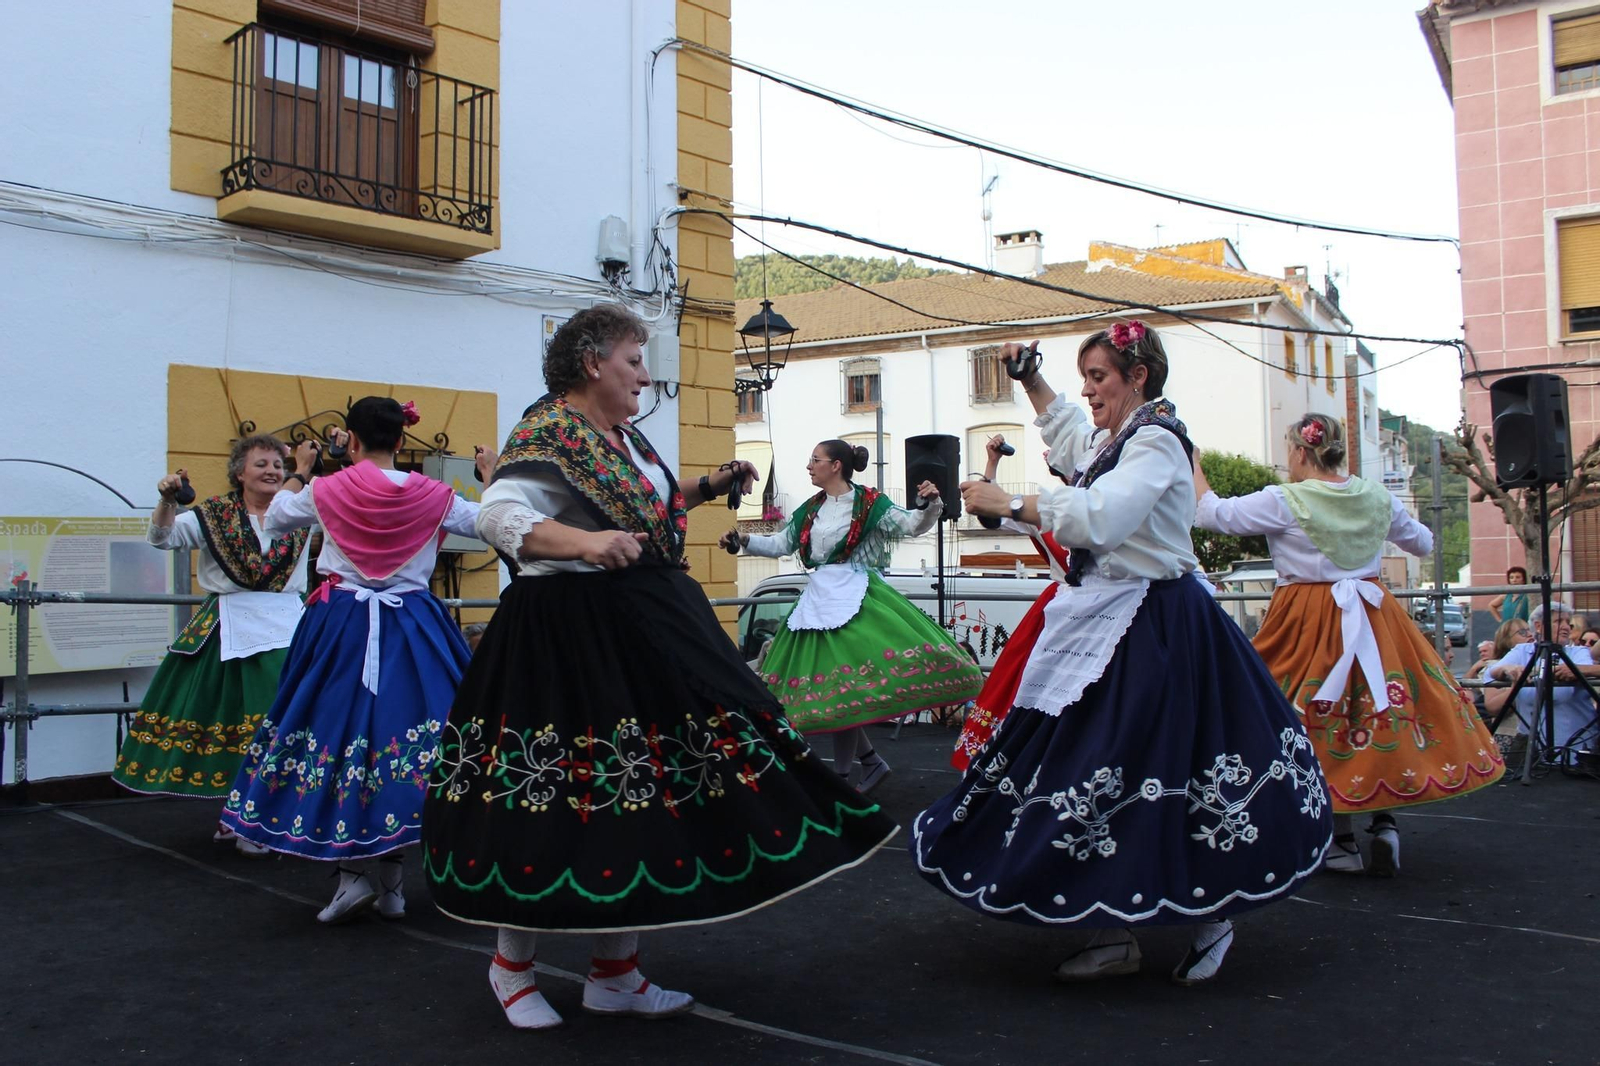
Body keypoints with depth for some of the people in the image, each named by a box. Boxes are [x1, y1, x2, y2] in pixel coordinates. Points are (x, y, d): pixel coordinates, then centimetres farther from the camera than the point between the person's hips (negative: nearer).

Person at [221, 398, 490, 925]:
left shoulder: (327, 491, -2)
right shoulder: (431, 495, -2)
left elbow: (275, 517, 17)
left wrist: (299, 473, 30)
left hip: (342, 627, -1)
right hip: (413, 630, 1)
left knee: (338, 736, 8)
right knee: (401, 731, 7)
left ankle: (354, 872, 3)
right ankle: (390, 881, 11)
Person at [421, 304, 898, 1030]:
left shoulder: (623, 436, 15)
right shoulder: (546, 432, -11)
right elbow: (498, 515, -22)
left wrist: (707, 490, 20)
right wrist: (586, 543, -34)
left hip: (642, 630, 9)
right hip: (566, 636, -9)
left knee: (638, 795, 10)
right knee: (556, 803, -2)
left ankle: (615, 973, 22)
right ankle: (513, 962, 21)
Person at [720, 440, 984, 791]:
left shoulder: (870, 502, -3)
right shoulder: (810, 509, 14)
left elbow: (912, 526, -8)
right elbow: (781, 544, 19)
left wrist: (930, 504, -26)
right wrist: (744, 541, 7)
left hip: (856, 598, -6)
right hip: (818, 599, 6)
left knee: (842, 683, -10)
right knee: (830, 684, 4)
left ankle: (841, 775, 1)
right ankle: (870, 761, 19)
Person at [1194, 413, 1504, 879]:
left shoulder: (1284, 501, -11)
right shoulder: (1378, 497, 5)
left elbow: (1211, 513, -6)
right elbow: (1424, 543, 20)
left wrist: (1193, 465, 9)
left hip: (1309, 622, -4)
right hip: (1376, 618, 4)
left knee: (1323, 726, 5)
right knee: (1381, 715, 15)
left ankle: (1343, 842, 11)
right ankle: (1385, 822, 6)